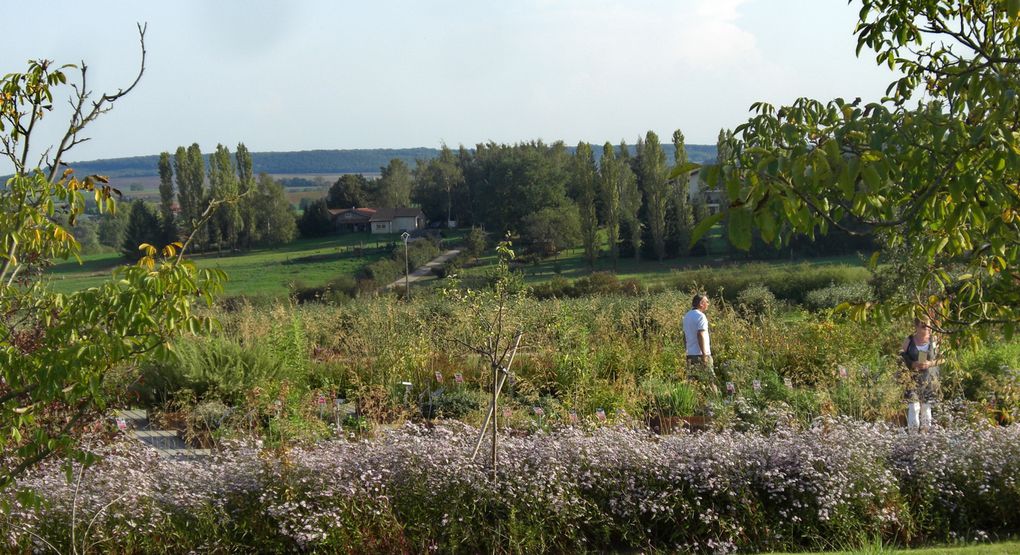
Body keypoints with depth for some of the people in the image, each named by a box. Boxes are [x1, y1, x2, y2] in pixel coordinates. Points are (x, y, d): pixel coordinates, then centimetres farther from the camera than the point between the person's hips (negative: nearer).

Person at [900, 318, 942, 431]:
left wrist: (931, 363, -13)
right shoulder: (909, 340, 1)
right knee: (914, 406, -9)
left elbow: (940, 358, 6)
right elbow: (902, 358, 6)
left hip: (929, 378, 1)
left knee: (926, 406, 5)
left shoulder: (934, 340, 3)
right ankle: (913, 430, -5)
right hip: (913, 378, -1)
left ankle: (926, 429, 12)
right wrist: (913, 364, -13)